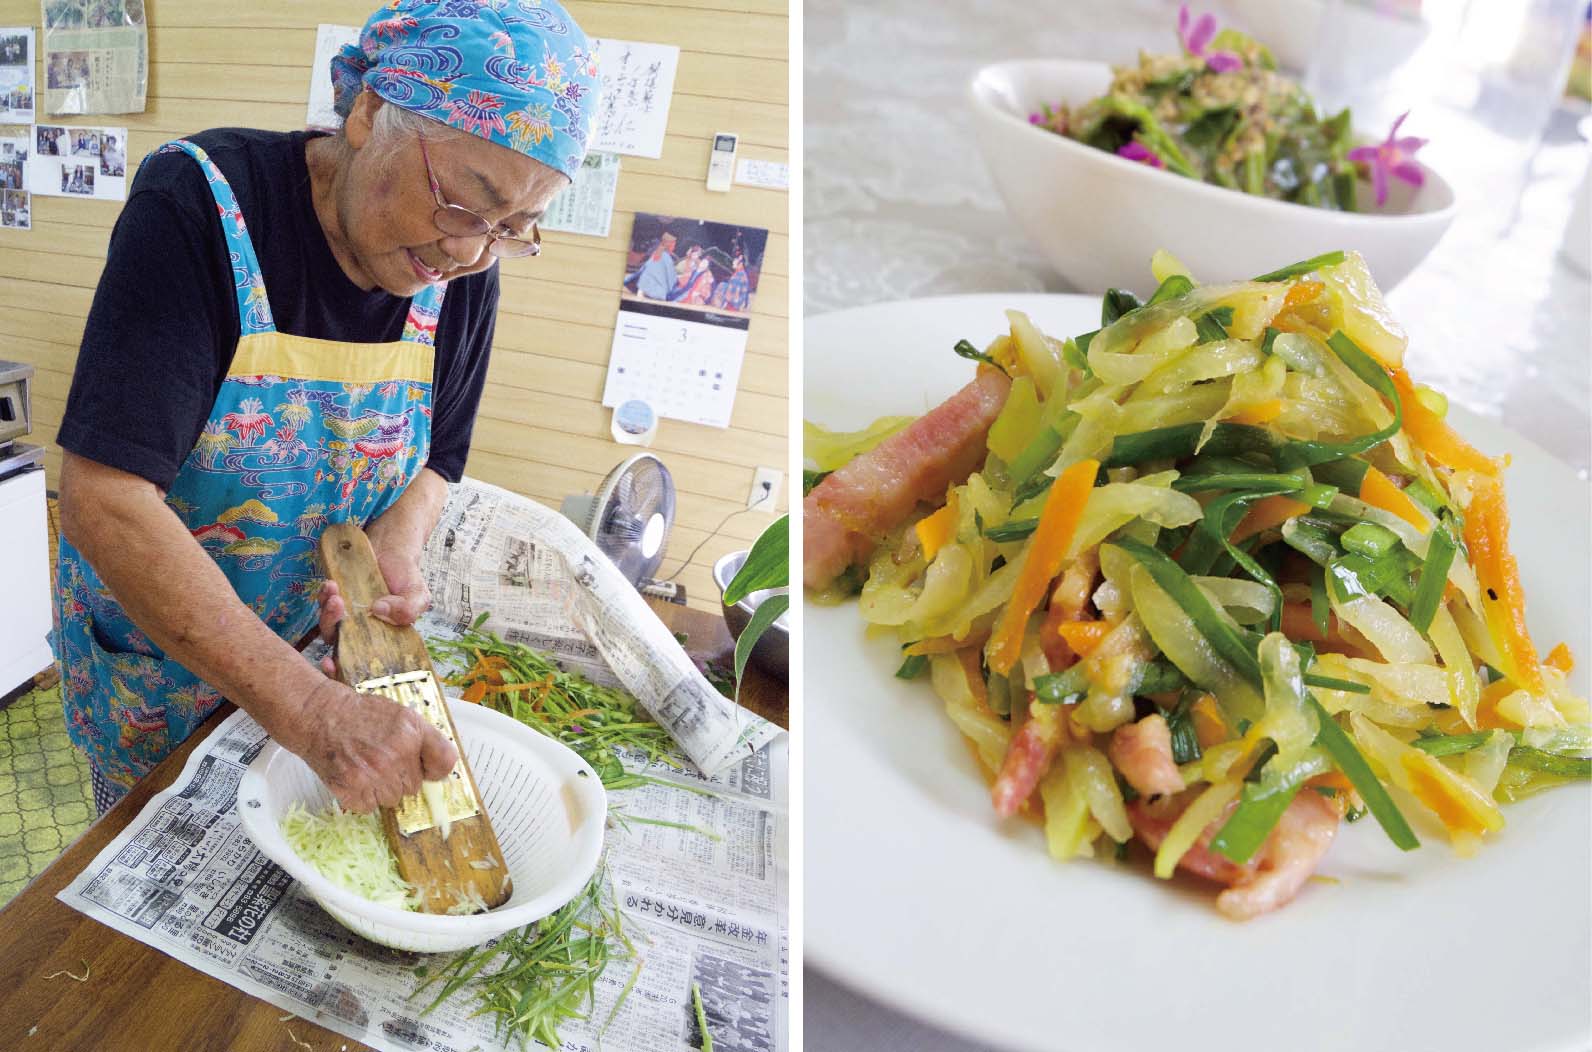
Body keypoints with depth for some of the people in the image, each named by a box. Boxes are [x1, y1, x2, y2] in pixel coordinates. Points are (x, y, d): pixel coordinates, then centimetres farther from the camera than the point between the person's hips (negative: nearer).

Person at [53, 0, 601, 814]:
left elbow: (434, 462, -1)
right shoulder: (198, 206, -28)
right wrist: (309, 712, -41)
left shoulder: (462, 267, -13)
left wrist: (393, 550, -24)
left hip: (320, 647, 4)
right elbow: (106, 502, -35)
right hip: (155, 650, -3)